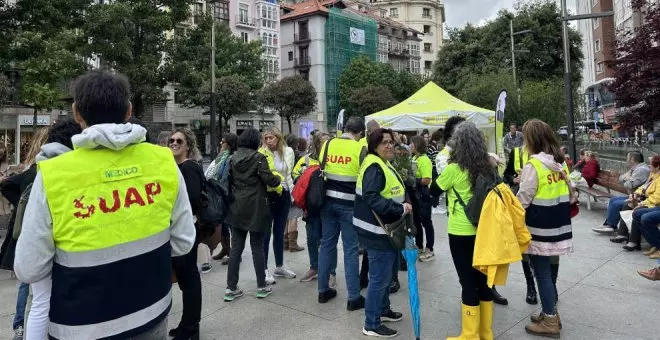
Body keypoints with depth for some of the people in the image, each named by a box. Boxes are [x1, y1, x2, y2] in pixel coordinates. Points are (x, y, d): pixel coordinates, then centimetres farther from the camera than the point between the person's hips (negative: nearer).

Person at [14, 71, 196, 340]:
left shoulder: (52, 175, -18)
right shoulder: (164, 162, -12)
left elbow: (29, 270, -12)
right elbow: (183, 242, -5)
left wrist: (72, 255, 6)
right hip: (151, 315, 2)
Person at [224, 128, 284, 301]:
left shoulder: (233, 158, 5)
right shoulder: (258, 158, -10)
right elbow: (269, 180, -14)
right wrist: (278, 178, 5)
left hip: (237, 207, 4)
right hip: (255, 208, -4)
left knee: (236, 247, 9)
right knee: (257, 246, 5)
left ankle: (231, 288, 12)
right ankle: (262, 286, 16)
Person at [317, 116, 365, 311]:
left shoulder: (327, 145, 2)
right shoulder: (360, 148, -11)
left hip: (328, 201, 5)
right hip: (349, 204, -4)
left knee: (327, 244, 14)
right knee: (351, 249, 2)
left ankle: (323, 291, 24)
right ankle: (354, 298, 9)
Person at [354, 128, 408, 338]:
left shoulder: (384, 164, 15)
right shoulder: (374, 167, -20)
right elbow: (371, 198, -30)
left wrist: (401, 207, 9)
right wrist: (400, 209, -29)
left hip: (386, 229, 11)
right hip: (376, 231, -11)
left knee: (386, 272, 22)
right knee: (380, 276, -3)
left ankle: (383, 309, 40)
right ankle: (372, 324, 9)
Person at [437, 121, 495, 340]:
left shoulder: (454, 169, -14)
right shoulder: (486, 167, 1)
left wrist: (443, 168, 12)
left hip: (461, 232, -6)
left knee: (468, 281, 2)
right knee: (483, 278, 15)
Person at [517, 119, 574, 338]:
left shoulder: (534, 165, -18)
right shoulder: (561, 162, 7)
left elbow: (522, 200, -16)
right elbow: (568, 194, 14)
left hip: (539, 230, -8)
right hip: (558, 226, 8)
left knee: (542, 273, 3)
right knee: (548, 271, 18)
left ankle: (550, 321, 13)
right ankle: (550, 312, 30)